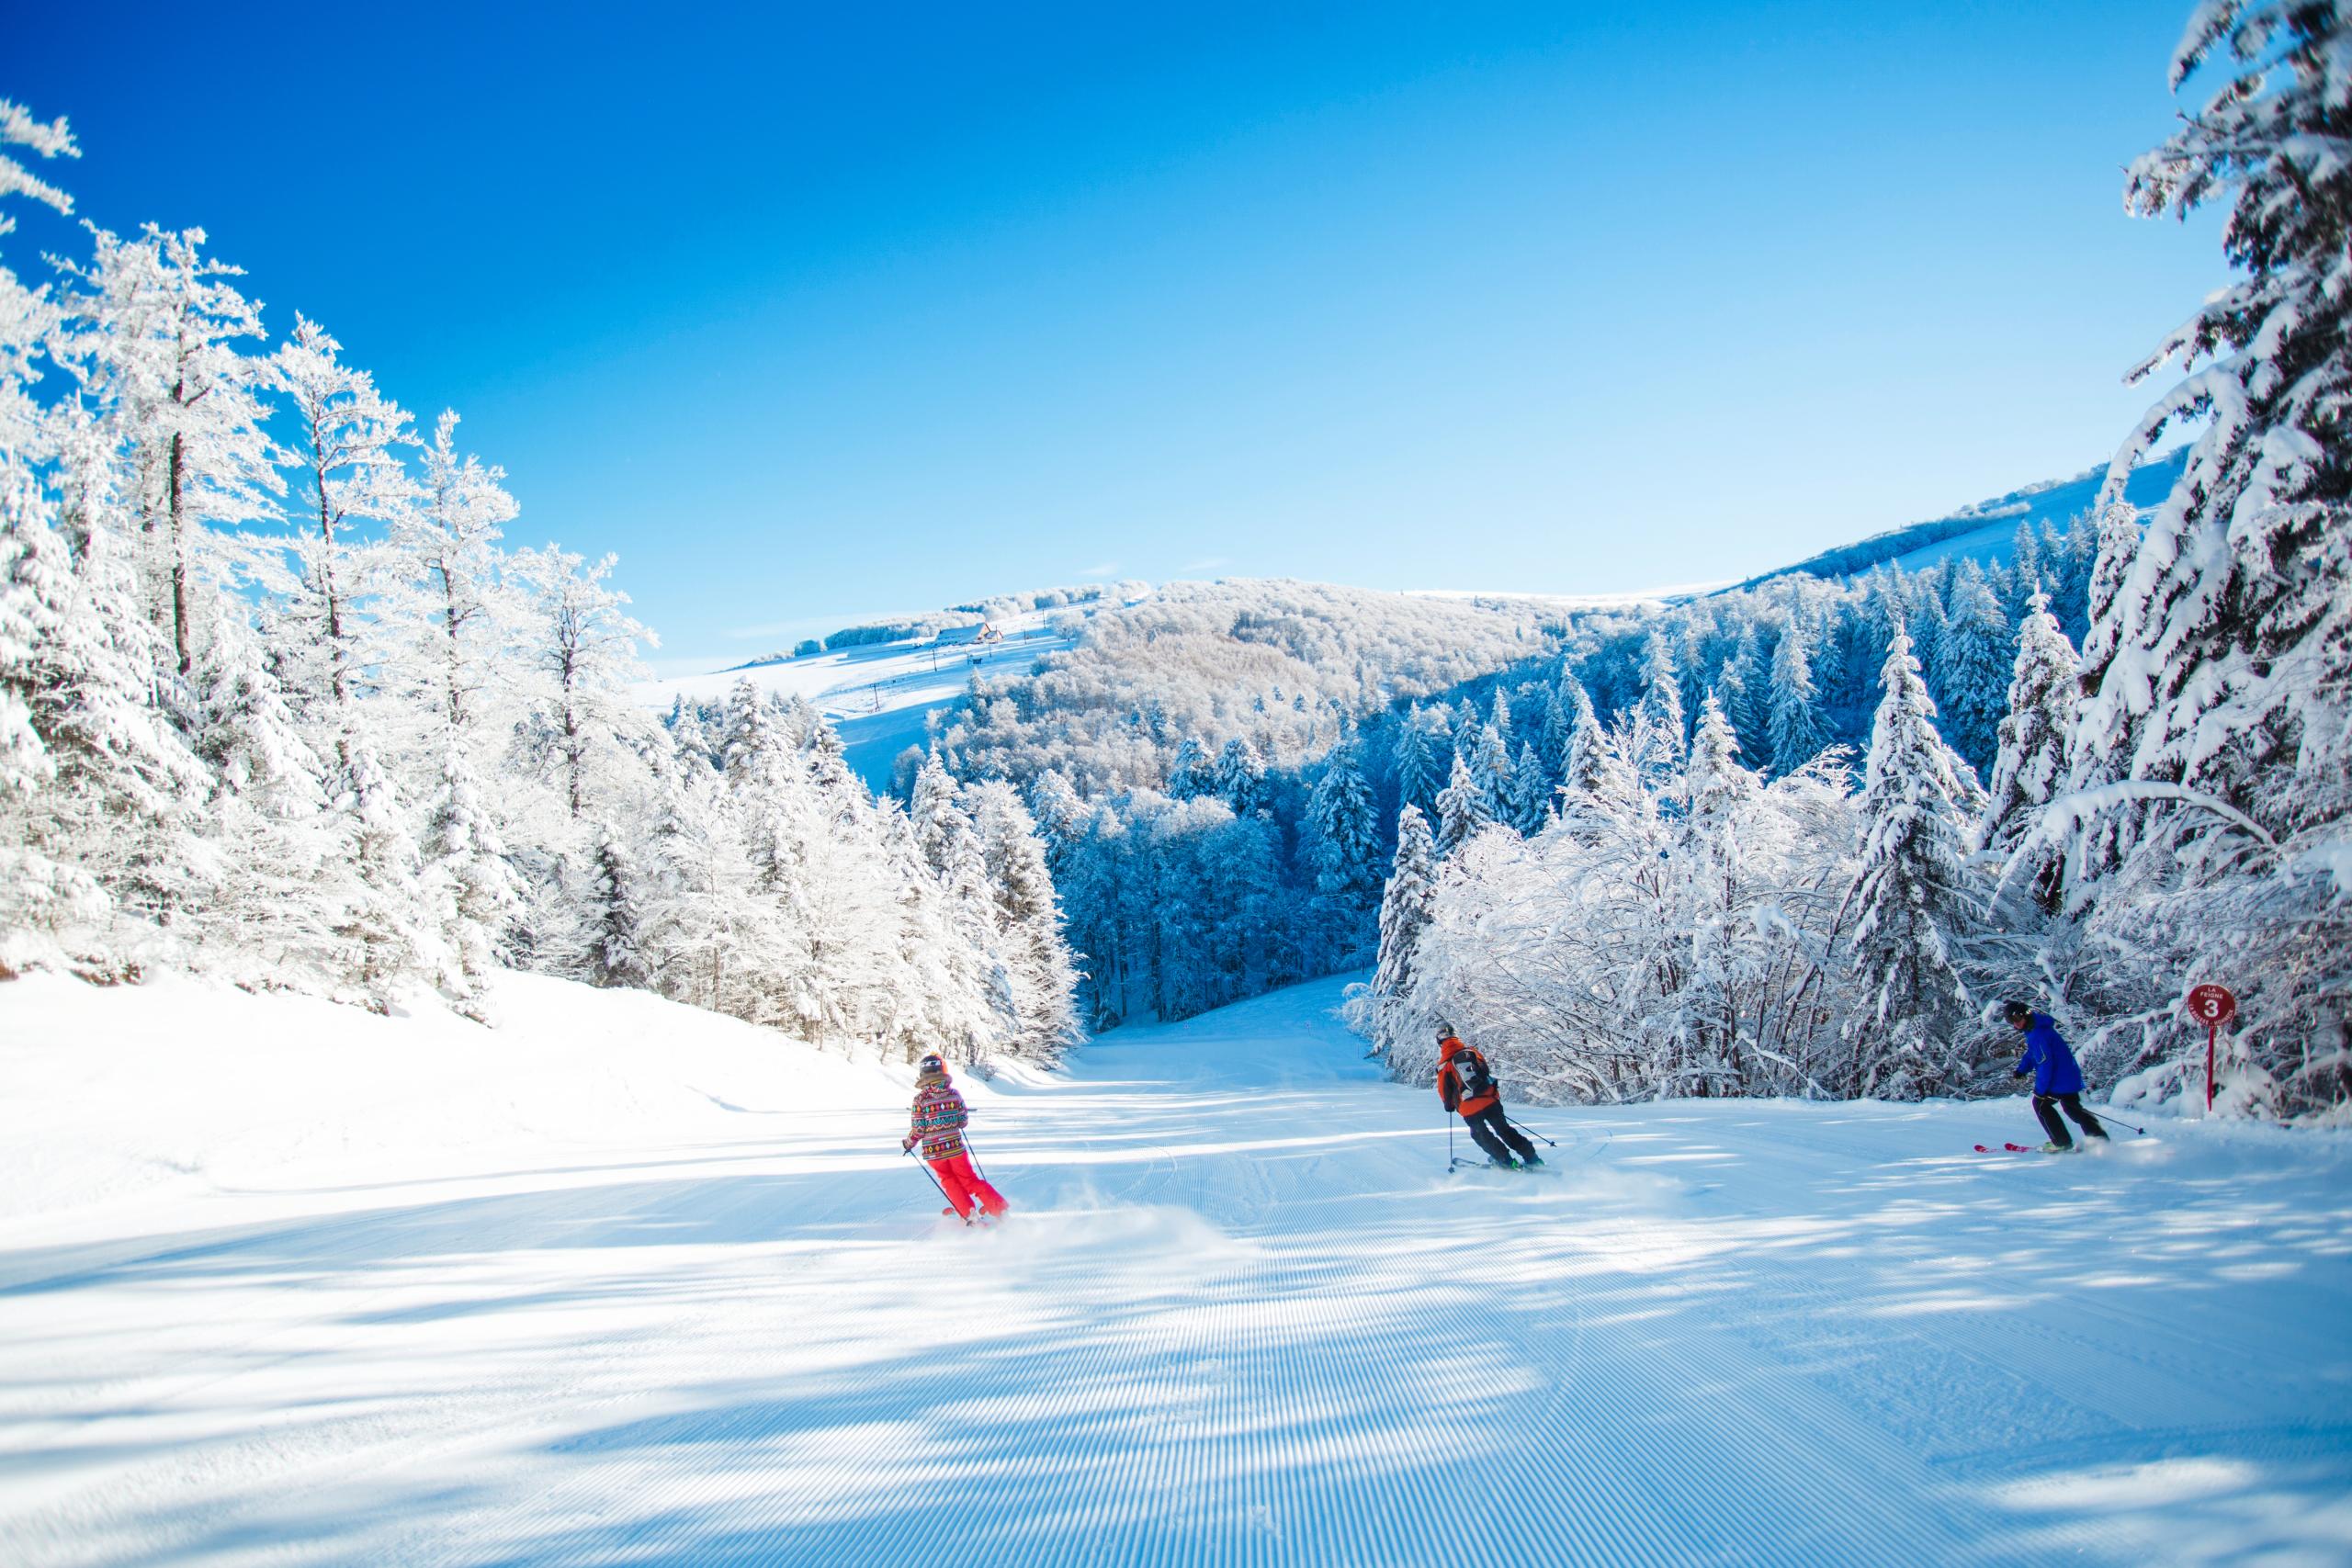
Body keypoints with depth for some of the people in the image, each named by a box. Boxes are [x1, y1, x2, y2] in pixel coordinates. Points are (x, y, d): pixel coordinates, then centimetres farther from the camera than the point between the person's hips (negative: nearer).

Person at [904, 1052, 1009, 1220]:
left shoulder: (920, 1099, -11)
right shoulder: (954, 1093, -4)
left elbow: (918, 1129, -10)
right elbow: (963, 1121, 2)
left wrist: (909, 1143, 8)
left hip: (933, 1152, -2)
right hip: (956, 1147, 2)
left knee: (949, 1182, 19)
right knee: (969, 1179, 15)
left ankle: (968, 1214, 17)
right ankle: (998, 1208, 10)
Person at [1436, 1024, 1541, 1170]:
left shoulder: (1444, 1065, -4)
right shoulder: (1471, 1052, 7)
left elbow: (1444, 1090, 2)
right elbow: (1488, 1072, 16)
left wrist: (1449, 1104, 22)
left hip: (1470, 1109, -4)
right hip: (1491, 1100, 4)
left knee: (1481, 1135, 17)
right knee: (1504, 1129, 17)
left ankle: (1506, 1162, 10)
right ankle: (1532, 1158, 16)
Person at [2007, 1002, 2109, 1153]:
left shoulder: (2037, 1034, -24)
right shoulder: (2037, 1027, 10)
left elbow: (2045, 1063, -26)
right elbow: (2032, 1053, 23)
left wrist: (2040, 1088, -21)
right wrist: (2021, 1070, 8)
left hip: (2060, 1079, -10)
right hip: (2071, 1076, 10)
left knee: (2040, 1103, 2)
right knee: (2073, 1108, 21)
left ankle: (2063, 1143, 6)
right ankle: (2101, 1138, 26)